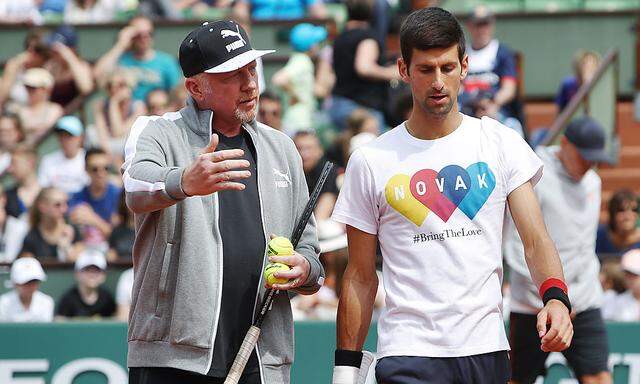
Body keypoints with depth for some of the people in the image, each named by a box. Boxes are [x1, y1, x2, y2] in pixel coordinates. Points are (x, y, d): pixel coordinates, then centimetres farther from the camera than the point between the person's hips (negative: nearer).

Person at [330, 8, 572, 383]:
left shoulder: (502, 144, 7)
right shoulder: (370, 162, 4)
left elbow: (536, 240, 0)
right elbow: (361, 277, 7)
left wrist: (555, 296, -20)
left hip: (487, 352, 2)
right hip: (408, 353, -2)